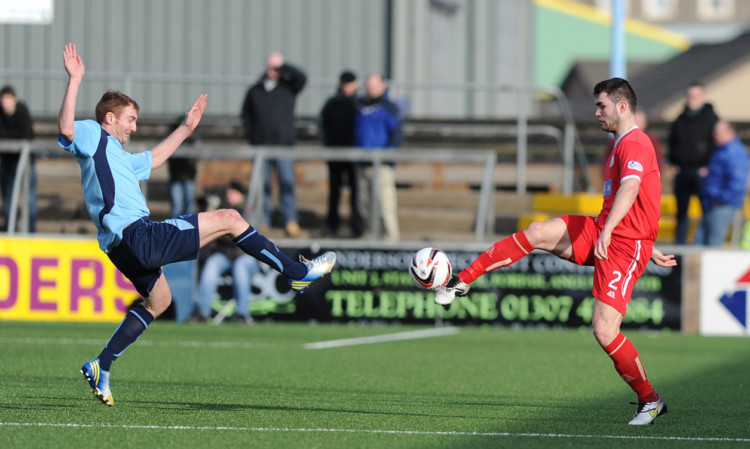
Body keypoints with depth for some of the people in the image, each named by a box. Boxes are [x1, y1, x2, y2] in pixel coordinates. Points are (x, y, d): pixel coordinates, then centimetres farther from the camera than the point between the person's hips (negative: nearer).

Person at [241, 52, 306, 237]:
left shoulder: (288, 87, 7)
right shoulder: (255, 90, 12)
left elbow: (301, 78, -12)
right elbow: (246, 113, 20)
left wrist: (284, 67, -12)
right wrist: (250, 133, 7)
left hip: (284, 145, -2)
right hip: (261, 145, 2)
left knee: (287, 183, -10)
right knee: (262, 184, 2)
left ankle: (290, 220, -11)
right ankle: (263, 220, 6)